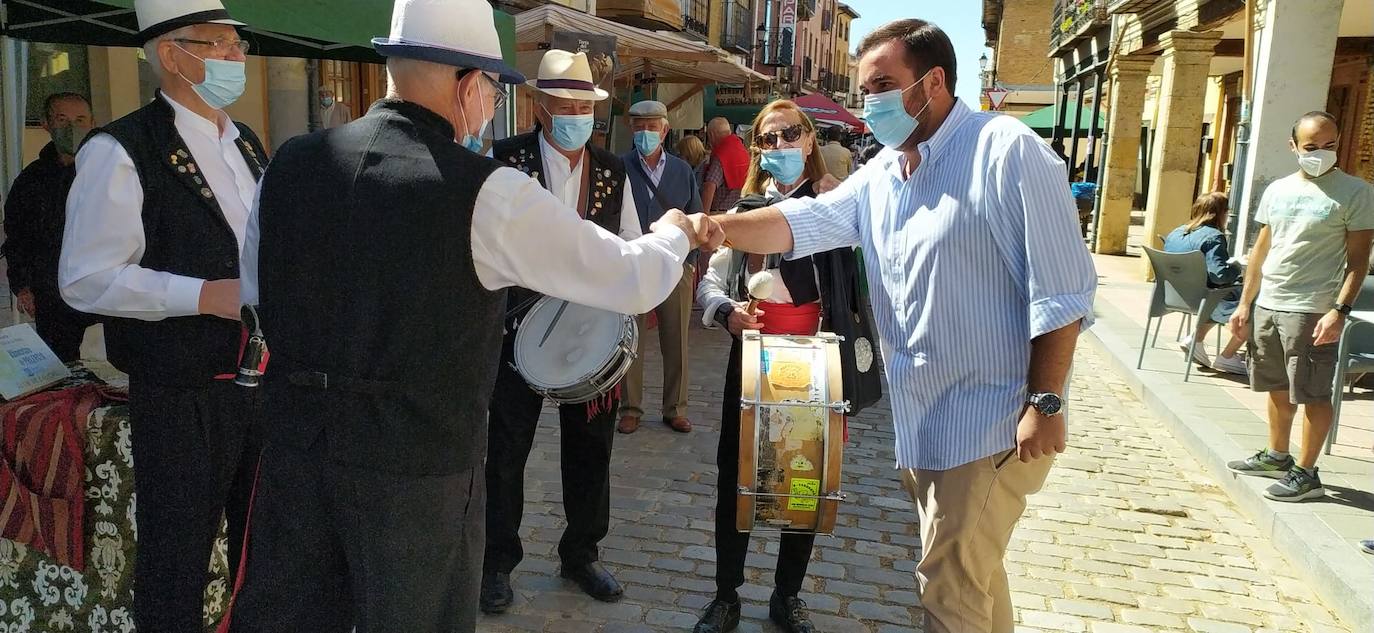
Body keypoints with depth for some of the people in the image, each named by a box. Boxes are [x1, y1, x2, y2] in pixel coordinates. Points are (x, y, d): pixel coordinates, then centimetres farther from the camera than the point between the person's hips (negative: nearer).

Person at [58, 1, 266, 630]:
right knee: (176, 562, 6)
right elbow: (83, 278, -15)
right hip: (181, 395, -7)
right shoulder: (119, 152, -12)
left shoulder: (248, 146, 12)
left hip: (265, 380, 7)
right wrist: (205, 295, -22)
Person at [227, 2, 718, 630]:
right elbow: (632, 279, -8)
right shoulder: (486, 192, -16)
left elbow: (255, 287, 15)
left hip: (295, 441, 5)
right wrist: (675, 231, 13)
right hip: (416, 460, -4)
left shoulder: (290, 162, -1)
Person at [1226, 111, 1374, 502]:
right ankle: (1277, 457, 31)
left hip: (1312, 311, -6)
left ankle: (1306, 474, 8)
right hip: (1267, 306, 6)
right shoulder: (1277, 190, 11)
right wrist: (1245, 304, 12)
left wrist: (1340, 310, -17)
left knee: (1313, 394, 0)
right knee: (1278, 389, 16)